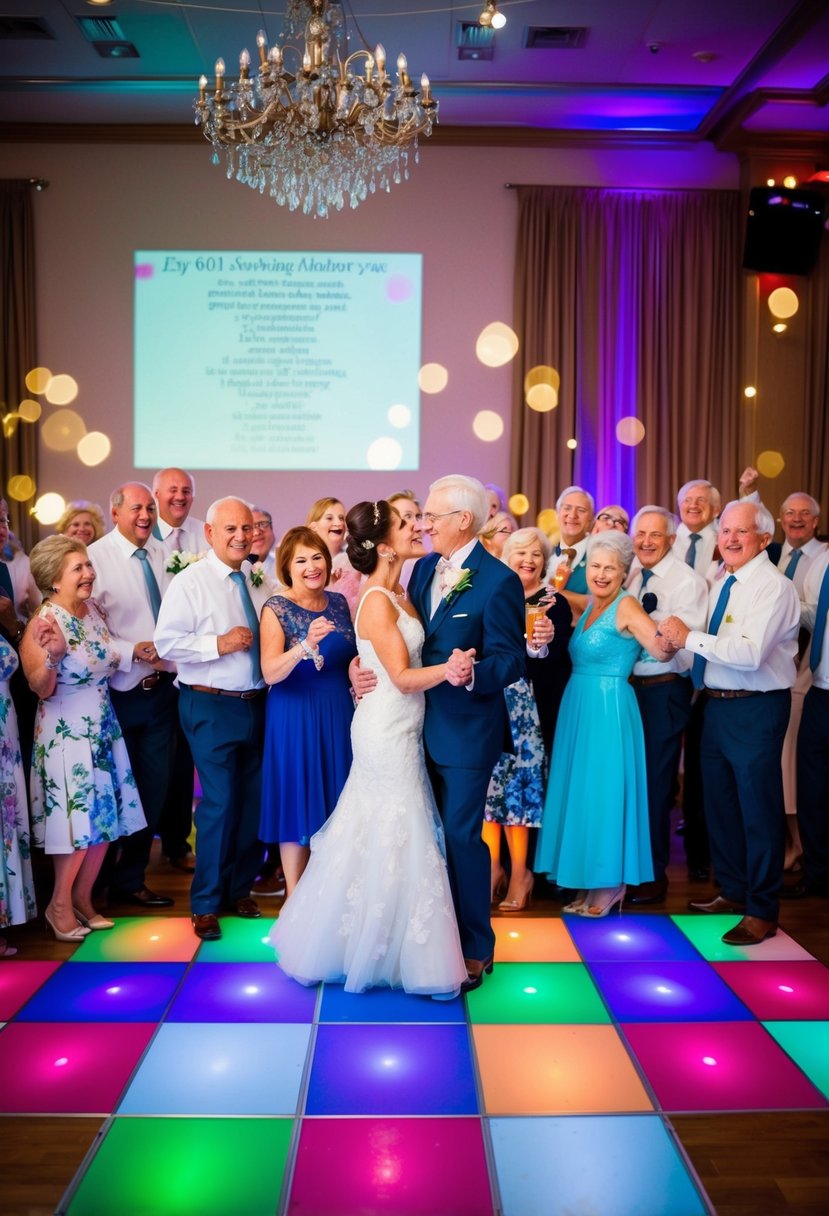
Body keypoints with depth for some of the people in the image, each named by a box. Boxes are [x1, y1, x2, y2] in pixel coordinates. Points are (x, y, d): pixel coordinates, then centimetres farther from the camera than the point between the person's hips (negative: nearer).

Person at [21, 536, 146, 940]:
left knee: (105, 819, 12)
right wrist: (52, 657, -37)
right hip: (66, 735, -7)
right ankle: (59, 906, 22)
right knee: (78, 823, 1)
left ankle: (82, 899, 30)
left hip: (104, 729, 7)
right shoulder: (44, 623, -17)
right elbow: (41, 690, -20)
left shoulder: (95, 611, 3)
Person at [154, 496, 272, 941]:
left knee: (254, 800, 12)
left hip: (256, 703, 6)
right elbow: (166, 643, -15)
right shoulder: (190, 582, -8)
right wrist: (219, 644, -21)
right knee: (219, 802, -6)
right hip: (211, 707, -6)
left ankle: (240, 888, 29)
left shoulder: (257, 583, 10)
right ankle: (205, 903, 11)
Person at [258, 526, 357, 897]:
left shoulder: (338, 602, 4)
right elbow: (270, 672, -24)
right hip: (295, 717, -5)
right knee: (299, 802, 4)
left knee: (335, 802, 13)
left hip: (339, 715, 5)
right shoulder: (276, 608, -12)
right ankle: (295, 898, 19)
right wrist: (306, 644, -38)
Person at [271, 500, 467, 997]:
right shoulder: (377, 602, -18)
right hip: (388, 732, -9)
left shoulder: (399, 593, 9)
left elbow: (416, 654, 8)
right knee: (395, 842, 1)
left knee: (373, 839, 17)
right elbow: (403, 676, -23)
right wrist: (447, 670, -38)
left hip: (399, 730, 9)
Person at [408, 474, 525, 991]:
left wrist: (472, 674, -36)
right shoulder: (423, 569, 7)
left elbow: (512, 659, -17)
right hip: (424, 725, 7)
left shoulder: (499, 581, -14)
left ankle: (476, 949, 18)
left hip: (467, 730, -7)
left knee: (461, 835, 0)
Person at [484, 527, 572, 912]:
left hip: (529, 707, -3)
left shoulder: (554, 603, 0)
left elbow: (560, 666, -9)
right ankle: (493, 867, 17)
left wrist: (548, 643, -27)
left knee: (518, 782, 1)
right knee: (488, 781, 3)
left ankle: (519, 873, 15)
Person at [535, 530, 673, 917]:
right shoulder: (589, 607, 13)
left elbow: (662, 651, -20)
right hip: (577, 709, 8)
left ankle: (611, 882, 14)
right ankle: (588, 881, 24)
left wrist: (669, 640, -41)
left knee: (604, 791, -1)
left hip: (608, 710, -8)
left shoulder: (626, 606, -12)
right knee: (580, 790, 12)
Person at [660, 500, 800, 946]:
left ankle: (762, 911, 16)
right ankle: (732, 889, 36)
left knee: (758, 807, 1)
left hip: (755, 708, -9)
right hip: (716, 703, 9)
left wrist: (690, 637, -22)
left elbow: (750, 653, -28)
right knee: (719, 801, 18)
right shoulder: (721, 583, 11)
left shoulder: (773, 587, -16)